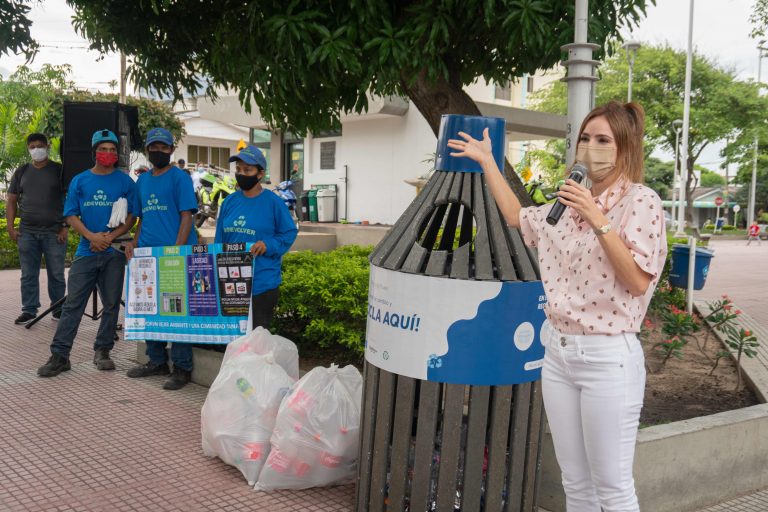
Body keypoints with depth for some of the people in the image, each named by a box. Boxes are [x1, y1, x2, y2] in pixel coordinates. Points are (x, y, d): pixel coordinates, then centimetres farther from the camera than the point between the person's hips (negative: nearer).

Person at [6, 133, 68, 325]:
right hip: (27, 232, 3)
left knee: (56, 274, 2)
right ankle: (29, 310, 13)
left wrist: (65, 226, -7)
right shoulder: (21, 172, 13)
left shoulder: (59, 170, 3)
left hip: (54, 232, -3)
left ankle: (59, 309, 14)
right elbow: (11, 201, 14)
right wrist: (10, 227, 4)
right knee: (28, 274, 5)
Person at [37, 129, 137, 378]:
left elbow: (131, 216, 2)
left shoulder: (125, 182, 5)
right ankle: (59, 355, 1)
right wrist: (92, 236, -12)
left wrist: (110, 237, -12)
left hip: (114, 253, 0)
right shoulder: (79, 181, 7)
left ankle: (102, 351, 17)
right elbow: (71, 215, 4)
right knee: (73, 304, -2)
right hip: (86, 252, 0)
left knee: (111, 304, 5)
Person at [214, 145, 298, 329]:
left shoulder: (273, 202, -8)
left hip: (262, 284, -5)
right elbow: (220, 240, 12)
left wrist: (268, 245, -20)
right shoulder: (229, 202, 7)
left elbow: (289, 233, -4)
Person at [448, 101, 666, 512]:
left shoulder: (641, 202, -9)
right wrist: (486, 161, 27)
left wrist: (598, 220, -23)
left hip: (608, 356, -6)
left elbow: (639, 282, -17)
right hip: (556, 350, 6)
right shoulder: (570, 203, 10)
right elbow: (516, 217, 25)